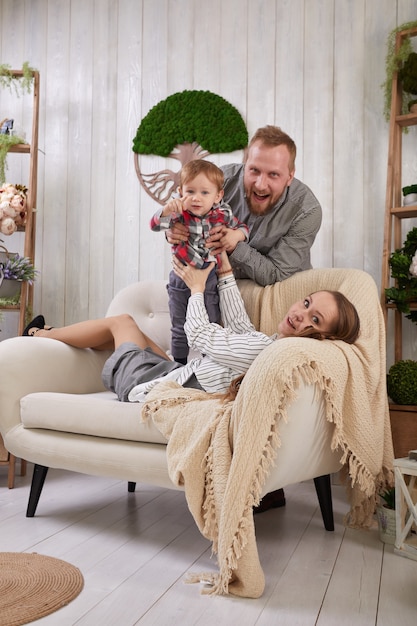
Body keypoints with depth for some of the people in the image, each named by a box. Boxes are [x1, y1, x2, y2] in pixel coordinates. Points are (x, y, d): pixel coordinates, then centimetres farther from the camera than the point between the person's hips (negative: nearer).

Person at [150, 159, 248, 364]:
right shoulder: (179, 214, -13)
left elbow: (242, 228, 9)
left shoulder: (222, 214, -8)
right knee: (180, 329, 12)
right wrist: (168, 209, -46)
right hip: (182, 277, -1)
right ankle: (179, 366, 29)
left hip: (210, 278, 1)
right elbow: (156, 225, -27)